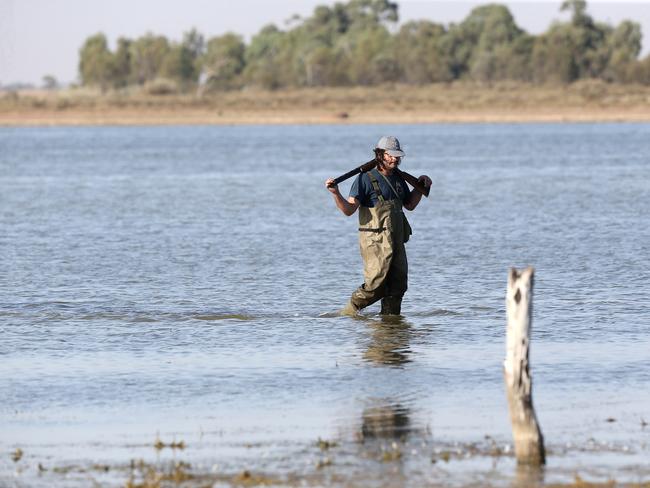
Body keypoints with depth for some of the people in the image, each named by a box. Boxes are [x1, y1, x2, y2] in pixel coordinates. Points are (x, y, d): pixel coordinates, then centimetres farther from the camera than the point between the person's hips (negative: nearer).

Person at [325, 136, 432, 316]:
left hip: (396, 240, 7)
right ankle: (349, 312, 2)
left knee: (398, 285, 7)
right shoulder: (366, 178, -9)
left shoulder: (398, 178, 14)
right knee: (376, 285, -13)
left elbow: (409, 205, 27)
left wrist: (420, 186, 16)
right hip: (375, 241, -7)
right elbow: (349, 209, -15)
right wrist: (336, 193, -31)